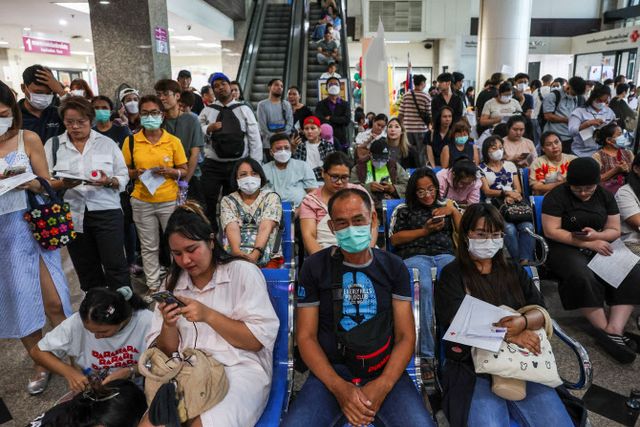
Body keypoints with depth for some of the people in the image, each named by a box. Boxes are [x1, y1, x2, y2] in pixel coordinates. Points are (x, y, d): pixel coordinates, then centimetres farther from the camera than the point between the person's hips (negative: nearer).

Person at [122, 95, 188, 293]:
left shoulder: (173, 141, -2)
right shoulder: (131, 141, 0)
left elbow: (184, 171, 3)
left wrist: (169, 171, -16)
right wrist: (136, 173, -14)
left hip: (170, 201, -1)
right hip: (142, 202, 1)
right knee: (149, 246, 11)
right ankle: (153, 285, 24)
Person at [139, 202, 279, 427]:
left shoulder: (243, 272, -2)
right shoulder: (173, 283, 14)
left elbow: (259, 340, -6)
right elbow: (168, 351, 14)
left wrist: (208, 316, -14)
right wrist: (168, 326, -8)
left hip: (239, 369, -3)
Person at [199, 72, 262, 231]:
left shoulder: (244, 109, 3)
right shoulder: (207, 110, 6)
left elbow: (255, 137, 0)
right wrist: (209, 128, -15)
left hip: (238, 164, 0)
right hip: (212, 165, 1)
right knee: (207, 204, 1)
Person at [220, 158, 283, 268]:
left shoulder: (271, 197, 8)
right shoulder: (228, 201, 12)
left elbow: (265, 228, -8)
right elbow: (232, 228, -6)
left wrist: (255, 253, -25)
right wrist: (237, 251, -27)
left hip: (266, 256, 0)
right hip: (235, 256, 1)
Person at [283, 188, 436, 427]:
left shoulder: (394, 267, 5)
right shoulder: (314, 267, 1)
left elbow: (406, 336, 2)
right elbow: (306, 336, 0)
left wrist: (383, 384, -15)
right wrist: (338, 387, -15)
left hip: (385, 370, 1)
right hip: (330, 371, 0)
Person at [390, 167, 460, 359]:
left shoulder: (446, 205, 26)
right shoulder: (403, 209, 17)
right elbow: (394, 239, 6)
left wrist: (454, 211, 6)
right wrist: (425, 231, 2)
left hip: (445, 255, 2)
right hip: (415, 256, -2)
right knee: (424, 287, -37)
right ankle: (426, 352, -34)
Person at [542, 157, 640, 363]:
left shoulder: (605, 195, 8)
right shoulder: (557, 196, -8)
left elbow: (615, 230, 8)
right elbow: (551, 231, -14)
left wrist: (596, 236, -16)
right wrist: (588, 243, -17)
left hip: (598, 245, 5)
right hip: (564, 248, -5)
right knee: (583, 277, -36)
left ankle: (614, 330, -28)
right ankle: (605, 330, -23)